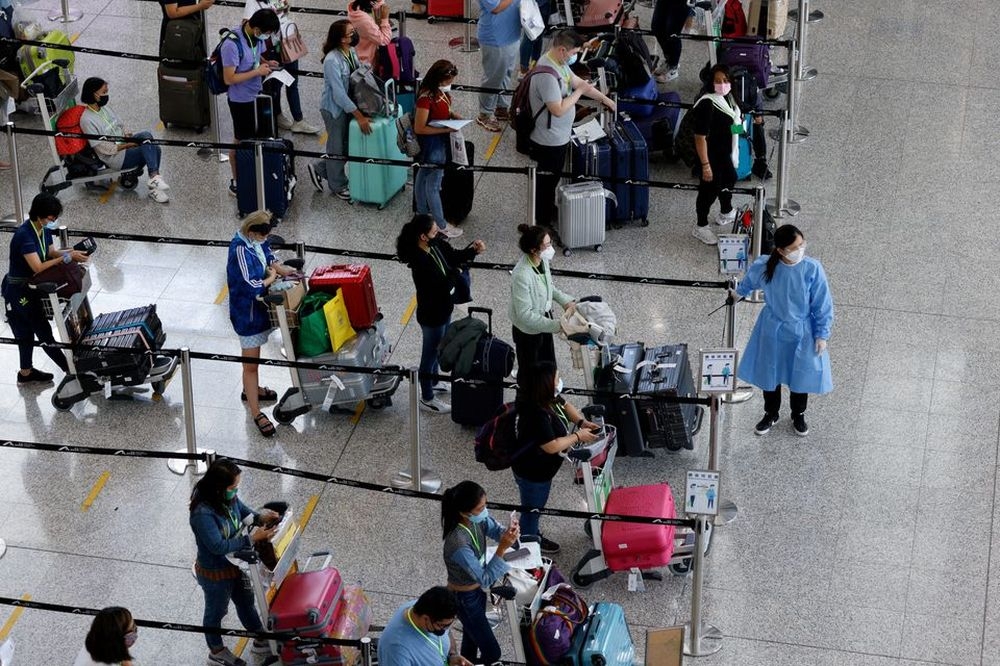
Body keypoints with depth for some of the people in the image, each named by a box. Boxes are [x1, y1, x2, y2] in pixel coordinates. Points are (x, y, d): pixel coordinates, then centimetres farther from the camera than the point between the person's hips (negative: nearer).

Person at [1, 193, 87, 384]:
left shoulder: (44, 229, -4)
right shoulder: (24, 235, -30)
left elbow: (51, 252, 7)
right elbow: (38, 267, -32)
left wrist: (72, 252, -13)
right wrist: (67, 257, -32)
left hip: (31, 288, 9)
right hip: (18, 291, -9)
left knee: (27, 332, 20)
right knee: (44, 333, 1)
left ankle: (26, 372, 34)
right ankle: (70, 368, 8)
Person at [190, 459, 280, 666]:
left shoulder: (229, 498, -14)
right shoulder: (203, 513, -38)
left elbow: (242, 510, 7)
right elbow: (218, 546, -36)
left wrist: (260, 517, -14)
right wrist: (253, 539, -34)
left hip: (235, 564, 7)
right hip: (215, 574, -7)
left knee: (246, 602, 27)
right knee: (216, 612, 19)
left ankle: (262, 641, 49)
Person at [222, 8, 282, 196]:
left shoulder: (257, 37, -7)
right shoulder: (232, 44, -28)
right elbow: (229, 78, -25)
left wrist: (266, 63, -6)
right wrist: (257, 72, -23)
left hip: (258, 94, 7)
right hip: (241, 100, -7)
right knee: (241, 142, 7)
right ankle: (236, 183, 23)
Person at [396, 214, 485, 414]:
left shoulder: (436, 244, -10)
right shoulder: (420, 261, -35)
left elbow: (454, 256, 5)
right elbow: (442, 285, -34)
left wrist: (472, 249, -12)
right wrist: (459, 271, -28)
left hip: (443, 307, 9)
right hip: (432, 314, -9)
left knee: (439, 347, 28)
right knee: (431, 352, 11)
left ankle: (433, 383, 52)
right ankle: (427, 398, 30)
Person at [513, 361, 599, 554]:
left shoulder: (549, 398, -11)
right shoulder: (536, 414, -39)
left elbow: (565, 406, 10)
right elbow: (552, 446, -34)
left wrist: (582, 422, -5)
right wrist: (578, 436, -22)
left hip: (540, 468, 9)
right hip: (532, 473, -8)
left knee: (534, 507, 31)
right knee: (532, 508, 18)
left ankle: (533, 533, 54)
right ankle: (529, 544, 41)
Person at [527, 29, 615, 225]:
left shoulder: (559, 63, 0)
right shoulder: (547, 75, -32)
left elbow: (578, 82, 13)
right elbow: (558, 110, -31)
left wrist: (605, 99, 12)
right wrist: (578, 92, -20)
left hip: (559, 136, 10)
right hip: (549, 141, -10)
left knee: (552, 179, 26)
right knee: (546, 181, 8)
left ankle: (549, 211, 44)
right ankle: (544, 222, 23)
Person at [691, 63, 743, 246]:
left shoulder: (727, 97, -3)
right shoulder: (707, 105, -30)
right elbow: (700, 137, -29)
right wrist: (705, 165, -27)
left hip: (725, 152, 9)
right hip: (711, 155, -9)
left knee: (729, 179, 28)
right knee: (709, 189, 6)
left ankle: (726, 213, 55)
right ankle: (701, 227, 26)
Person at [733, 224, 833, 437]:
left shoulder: (812, 269, -24)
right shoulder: (764, 266, -19)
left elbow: (822, 304, -13)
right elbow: (749, 282, 6)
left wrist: (822, 334, -8)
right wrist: (738, 293, 25)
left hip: (802, 332, -1)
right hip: (772, 331, 1)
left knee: (800, 375, 17)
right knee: (769, 373, 18)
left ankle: (798, 415, 43)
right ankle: (771, 414, 43)